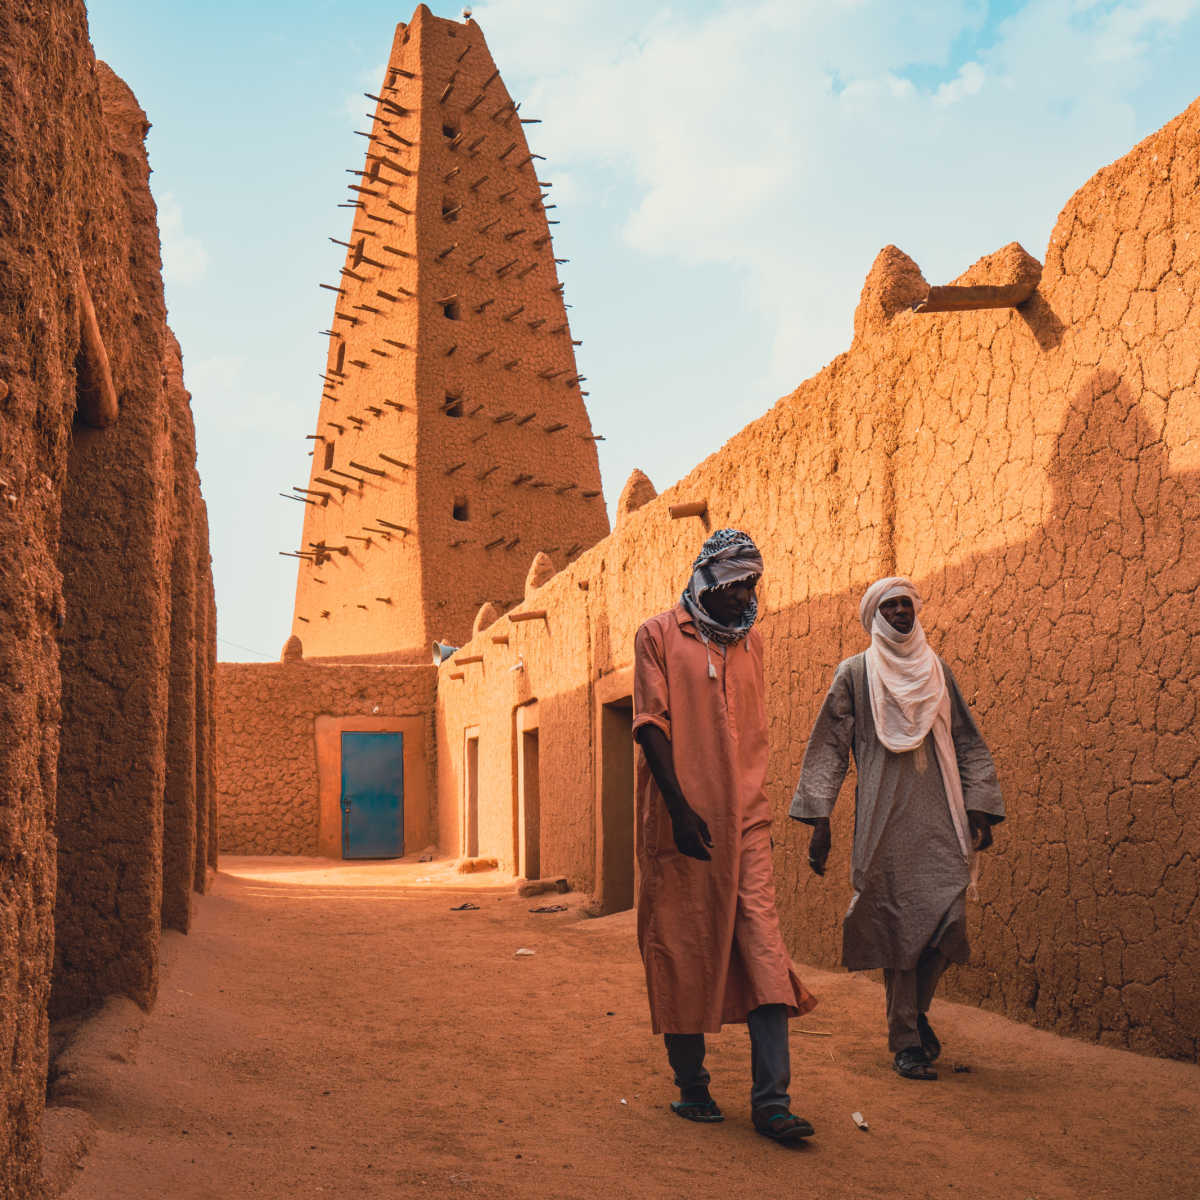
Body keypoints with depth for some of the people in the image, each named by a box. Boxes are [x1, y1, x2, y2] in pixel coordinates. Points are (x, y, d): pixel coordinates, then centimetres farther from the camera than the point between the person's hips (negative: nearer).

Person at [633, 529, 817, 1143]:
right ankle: (691, 1087, 18)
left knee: (764, 948, -6)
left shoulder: (750, 641, 15)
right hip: (682, 822, -4)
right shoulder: (659, 635, 0)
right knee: (682, 952, 3)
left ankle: (771, 1100, -6)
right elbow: (651, 725, -7)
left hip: (745, 822, 4)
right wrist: (680, 808, -16)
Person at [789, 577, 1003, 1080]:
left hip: (940, 816, 3)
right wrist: (819, 819, -3)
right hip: (884, 819, -3)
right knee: (897, 922, -3)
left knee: (950, 916, -6)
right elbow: (829, 746, 4)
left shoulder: (937, 671, 16)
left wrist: (979, 808, 6)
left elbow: (967, 742, 16)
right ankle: (905, 1040, 7)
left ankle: (917, 1007, 20)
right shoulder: (854, 673, 7)